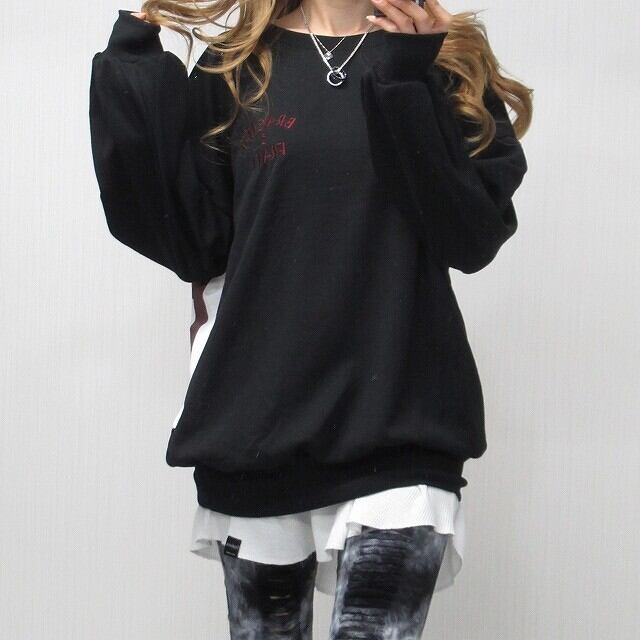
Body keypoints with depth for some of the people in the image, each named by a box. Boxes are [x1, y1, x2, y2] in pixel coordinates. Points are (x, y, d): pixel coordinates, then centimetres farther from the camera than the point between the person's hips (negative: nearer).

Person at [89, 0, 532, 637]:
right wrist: (134, 73, -6)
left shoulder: (452, 62, 5)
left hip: (397, 423, -1)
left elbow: (475, 238, -6)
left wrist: (408, 85, -13)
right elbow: (192, 244, -2)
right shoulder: (236, 66, 8)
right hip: (254, 420, 2)